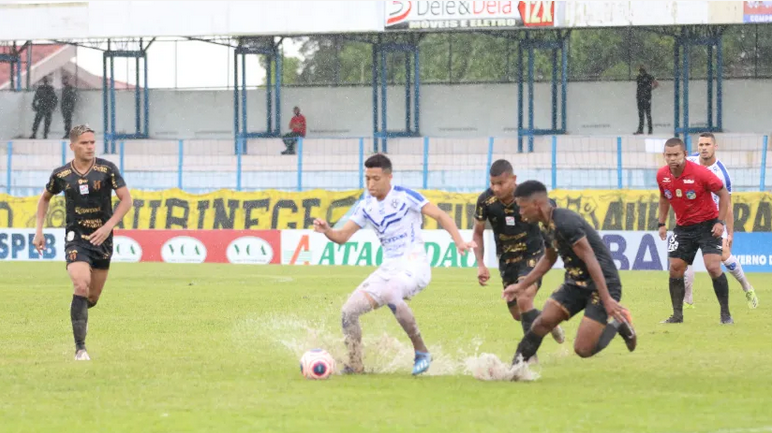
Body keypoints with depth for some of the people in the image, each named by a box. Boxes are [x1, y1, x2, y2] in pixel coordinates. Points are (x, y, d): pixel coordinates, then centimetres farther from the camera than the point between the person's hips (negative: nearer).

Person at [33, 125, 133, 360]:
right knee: (82, 285, -24)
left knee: (93, 297, 10)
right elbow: (45, 198, 16)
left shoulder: (107, 169, -7)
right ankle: (80, 348, -20)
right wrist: (39, 231, 10)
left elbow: (126, 199, -9)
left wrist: (109, 226, -22)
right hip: (76, 237, -2)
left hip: (102, 239, 2)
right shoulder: (61, 175, -4)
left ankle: (78, 312, 49)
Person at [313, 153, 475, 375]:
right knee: (348, 312, -3)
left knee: (390, 294, -38)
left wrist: (459, 242, -24)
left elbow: (440, 216, -9)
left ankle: (421, 351, -24)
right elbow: (342, 236, 10)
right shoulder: (366, 205, 8)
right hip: (388, 269, 7)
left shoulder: (405, 197, -9)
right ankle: (355, 366, 12)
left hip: (414, 266, -7)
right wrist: (326, 230, -13)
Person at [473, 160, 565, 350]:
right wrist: (481, 265, -7)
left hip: (532, 256, -4)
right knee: (517, 314, 12)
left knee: (524, 300, -25)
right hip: (507, 260, 4)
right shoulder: (486, 200, -14)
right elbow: (478, 233, 1)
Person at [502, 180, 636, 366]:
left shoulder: (565, 223, -23)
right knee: (543, 322, -8)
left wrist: (607, 300, -27)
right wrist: (521, 286, 25)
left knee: (583, 349, -13)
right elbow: (549, 259, 27)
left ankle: (618, 323, 10)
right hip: (576, 283, 9)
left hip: (602, 283, -9)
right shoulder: (547, 227, 7)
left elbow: (590, 259, -25)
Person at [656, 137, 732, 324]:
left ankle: (725, 314, -5)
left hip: (707, 225, -5)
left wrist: (720, 221, -17)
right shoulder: (662, 175, -6)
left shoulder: (700, 173, -22)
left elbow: (723, 194, -11)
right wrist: (662, 223, 10)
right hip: (683, 227, 5)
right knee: (675, 270, 0)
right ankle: (677, 315, 13)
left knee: (713, 267, -16)